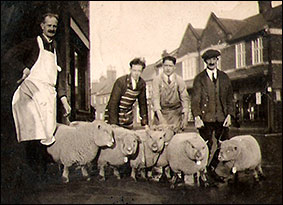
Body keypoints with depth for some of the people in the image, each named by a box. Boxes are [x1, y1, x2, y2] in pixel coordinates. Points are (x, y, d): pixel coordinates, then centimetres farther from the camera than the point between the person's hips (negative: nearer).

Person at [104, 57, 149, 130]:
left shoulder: (142, 84, -3)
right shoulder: (121, 81, -18)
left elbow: (142, 104, 6)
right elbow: (113, 103, -20)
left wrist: (145, 123, 1)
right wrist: (113, 123, -25)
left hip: (128, 117, 4)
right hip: (113, 114, -4)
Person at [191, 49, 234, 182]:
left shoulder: (224, 77, 14)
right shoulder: (199, 79, 6)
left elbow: (230, 98, 14)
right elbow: (195, 100, 0)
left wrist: (229, 115, 2)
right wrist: (197, 117, -12)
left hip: (222, 118, 3)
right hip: (206, 118, -2)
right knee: (206, 147, -1)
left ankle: (215, 169, 18)